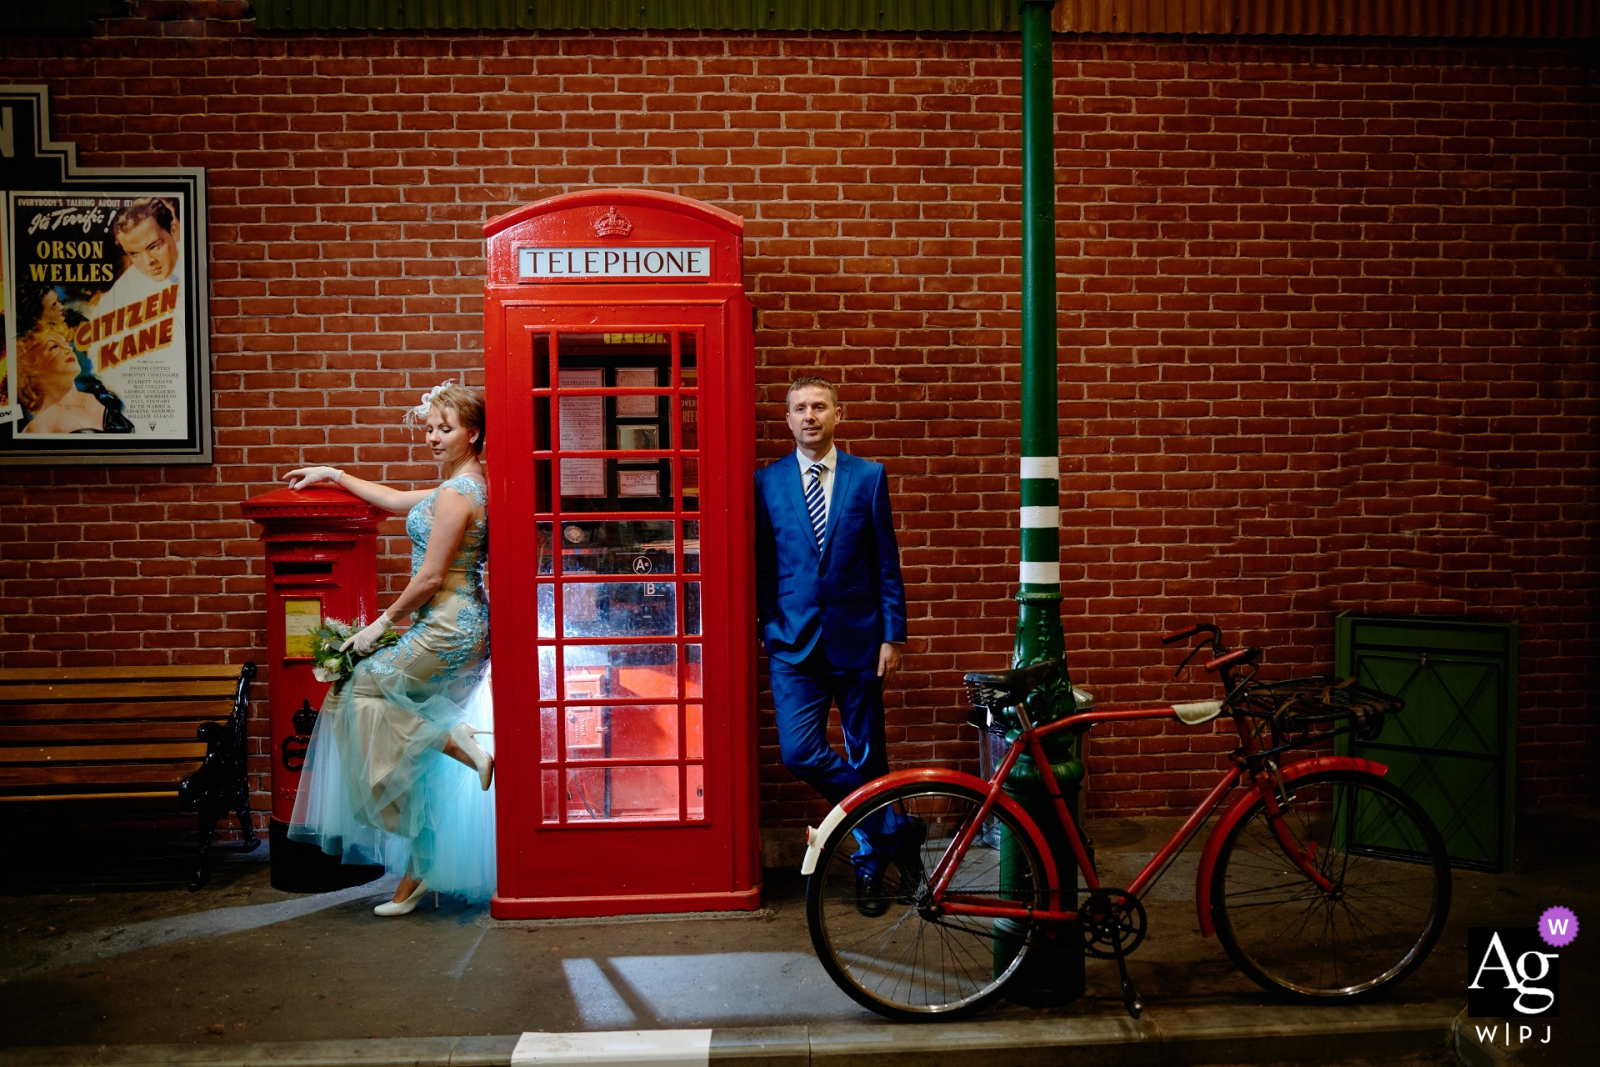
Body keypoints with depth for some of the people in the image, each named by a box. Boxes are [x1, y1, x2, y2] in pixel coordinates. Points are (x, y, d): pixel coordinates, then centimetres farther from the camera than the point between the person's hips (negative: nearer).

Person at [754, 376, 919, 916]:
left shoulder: (869, 476, 2)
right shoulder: (767, 481, 4)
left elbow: (887, 563, 2)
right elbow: (762, 565, 7)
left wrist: (893, 635, -2)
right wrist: (768, 628, 3)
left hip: (857, 638, 0)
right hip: (794, 643, 1)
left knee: (866, 758, 8)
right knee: (799, 754, -10)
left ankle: (870, 861, 30)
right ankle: (896, 829, 10)